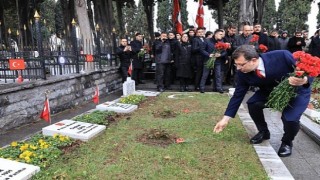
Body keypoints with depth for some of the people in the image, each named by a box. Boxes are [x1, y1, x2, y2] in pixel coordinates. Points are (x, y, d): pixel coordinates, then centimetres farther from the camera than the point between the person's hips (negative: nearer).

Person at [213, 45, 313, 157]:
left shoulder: (282, 56, -36)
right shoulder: (243, 73, -24)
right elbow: (238, 95, -15)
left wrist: (304, 80, -48)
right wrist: (225, 119, -17)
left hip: (297, 90, -4)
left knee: (290, 118, -25)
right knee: (253, 104, -19)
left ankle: (287, 142, 10)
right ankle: (263, 132, 12)